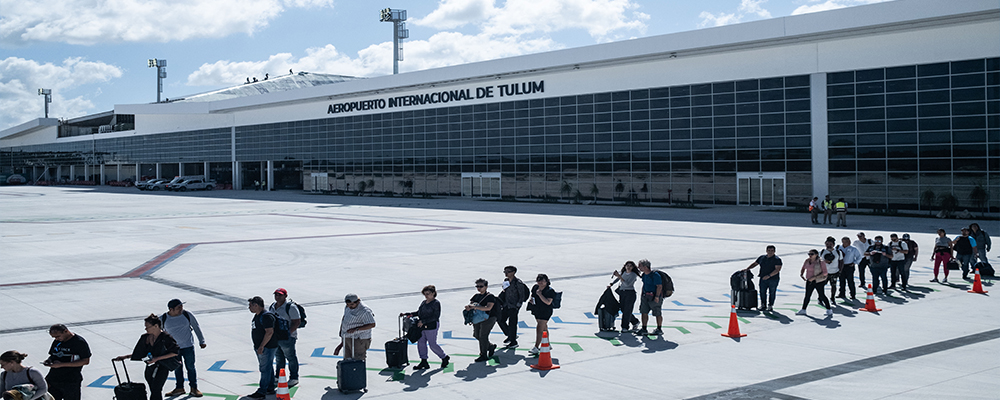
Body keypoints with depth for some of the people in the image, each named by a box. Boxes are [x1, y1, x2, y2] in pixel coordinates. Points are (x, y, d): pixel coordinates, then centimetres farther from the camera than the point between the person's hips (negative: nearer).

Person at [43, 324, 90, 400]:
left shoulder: (79, 342, -11)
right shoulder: (56, 342, 10)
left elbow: (86, 361, -15)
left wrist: (62, 364, -21)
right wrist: (49, 360, -3)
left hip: (71, 382, -6)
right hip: (53, 379, 6)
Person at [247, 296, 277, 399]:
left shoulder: (266, 316, -21)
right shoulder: (257, 315, 13)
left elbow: (269, 332, -26)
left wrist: (261, 346, -25)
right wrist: (257, 346, 22)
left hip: (267, 347, -10)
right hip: (260, 346, 10)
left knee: (265, 369, -5)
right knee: (268, 368, 16)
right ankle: (270, 389, 25)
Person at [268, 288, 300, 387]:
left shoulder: (290, 307, -14)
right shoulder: (272, 306, 10)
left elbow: (297, 322, -17)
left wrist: (288, 332, -24)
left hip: (287, 337, -7)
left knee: (291, 358, 2)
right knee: (278, 357, 16)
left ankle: (294, 378, 9)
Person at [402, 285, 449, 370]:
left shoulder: (436, 303, -9)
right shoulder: (423, 302, 14)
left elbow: (436, 317, -16)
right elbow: (418, 312, 24)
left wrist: (423, 321, -20)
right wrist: (406, 314, 14)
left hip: (431, 327, -8)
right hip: (422, 327, 8)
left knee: (432, 344, -2)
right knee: (421, 342, 2)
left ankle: (444, 357, 19)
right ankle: (424, 362, 9)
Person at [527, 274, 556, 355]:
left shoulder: (550, 291, -16)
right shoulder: (535, 287, 3)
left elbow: (548, 302, -26)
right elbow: (532, 295, 21)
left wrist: (540, 294, -28)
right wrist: (531, 300, -2)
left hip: (545, 312, -7)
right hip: (537, 311, 7)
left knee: (539, 329, -11)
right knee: (544, 328, 19)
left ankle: (536, 348, -9)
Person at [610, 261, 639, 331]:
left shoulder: (633, 275, -9)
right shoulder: (623, 273, 8)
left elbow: (627, 284, -21)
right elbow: (617, 279, 27)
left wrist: (619, 276, -25)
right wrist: (611, 284, 16)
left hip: (630, 293, -6)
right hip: (622, 293, 6)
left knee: (627, 311, -7)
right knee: (623, 310, 7)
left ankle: (625, 327, -1)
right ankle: (635, 322, 26)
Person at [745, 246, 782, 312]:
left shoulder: (777, 259, -5)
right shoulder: (762, 258, 11)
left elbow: (778, 269, -15)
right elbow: (754, 264, 22)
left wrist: (769, 275, -23)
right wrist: (747, 269, 9)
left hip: (773, 280, -4)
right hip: (763, 279, 4)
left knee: (772, 293, 2)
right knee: (762, 292, 4)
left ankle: (770, 306, 11)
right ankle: (763, 305, 14)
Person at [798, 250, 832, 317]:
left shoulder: (821, 262, -15)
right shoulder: (807, 261, 1)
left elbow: (825, 273, -17)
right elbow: (803, 269, 15)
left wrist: (814, 277, -23)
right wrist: (801, 274, -6)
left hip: (819, 281, -5)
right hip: (809, 281, 5)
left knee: (822, 295, 0)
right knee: (807, 296, 8)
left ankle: (829, 310, 13)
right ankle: (803, 310, 15)